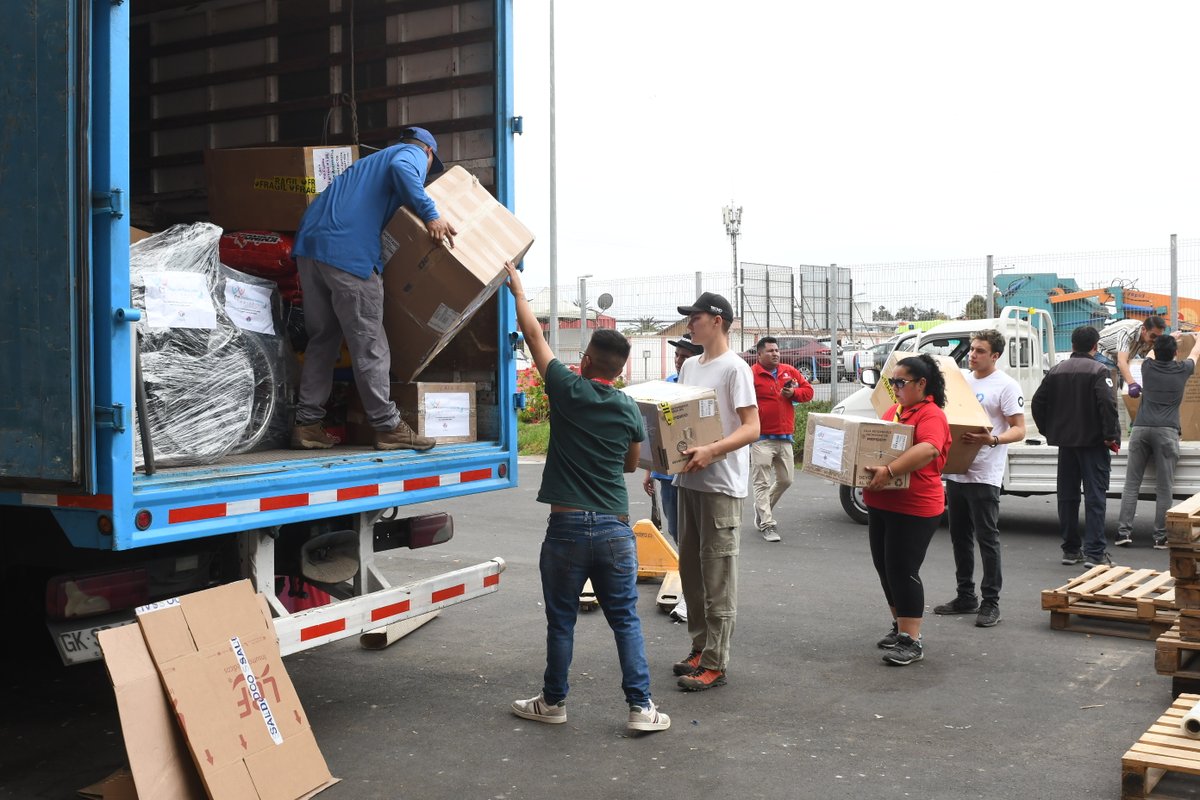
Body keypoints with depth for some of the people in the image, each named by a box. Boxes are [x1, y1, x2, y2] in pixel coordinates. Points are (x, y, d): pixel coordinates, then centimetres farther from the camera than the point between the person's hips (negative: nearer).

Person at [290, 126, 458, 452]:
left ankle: (307, 424, 13)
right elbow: (400, 168, -13)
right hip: (349, 251, -8)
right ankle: (388, 427, 1)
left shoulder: (373, 160, 36)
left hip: (310, 242, 8)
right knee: (369, 344, -4)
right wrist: (430, 214, -18)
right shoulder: (413, 154, 11)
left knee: (323, 339, 13)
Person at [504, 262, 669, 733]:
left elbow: (534, 335, 7)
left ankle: (553, 702, 23)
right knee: (625, 619, 8)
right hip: (615, 529, 2)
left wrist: (517, 288, 18)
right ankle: (641, 707, 7)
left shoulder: (567, 390, -5)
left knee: (561, 620, 10)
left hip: (568, 526, -2)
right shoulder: (629, 410, 3)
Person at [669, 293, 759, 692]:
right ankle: (700, 647, 25)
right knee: (690, 569, 14)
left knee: (717, 575, -4)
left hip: (720, 484, -9)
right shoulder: (689, 366, 14)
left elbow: (752, 427, -16)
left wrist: (711, 450, -29)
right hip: (688, 479, 9)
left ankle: (714, 663, 2)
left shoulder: (735, 368, -10)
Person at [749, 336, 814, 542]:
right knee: (762, 483, -5)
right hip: (761, 438, -6)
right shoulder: (751, 374, -7)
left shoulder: (790, 371, 11)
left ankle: (762, 509, 32)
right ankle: (767, 524, 0)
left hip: (785, 437, 6)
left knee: (786, 479, 12)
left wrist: (794, 393, -4)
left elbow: (808, 390, 16)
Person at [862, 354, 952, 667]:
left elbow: (928, 449, -31)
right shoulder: (893, 411, 14)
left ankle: (911, 641, 0)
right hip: (880, 503, 9)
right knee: (885, 568, 15)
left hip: (914, 507, -9)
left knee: (902, 571, -7)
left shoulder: (931, 415, -13)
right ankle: (899, 626, 30)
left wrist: (889, 471, -40)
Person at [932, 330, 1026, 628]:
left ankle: (991, 603, 4)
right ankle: (965, 597, 25)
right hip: (955, 471, 8)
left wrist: (992, 440, -30)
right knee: (960, 537, 14)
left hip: (984, 476, -8)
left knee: (987, 538, -3)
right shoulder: (961, 380, 13)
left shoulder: (1006, 386, -9)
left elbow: (1019, 430, -13)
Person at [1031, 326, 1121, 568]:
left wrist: (1048, 431, 15)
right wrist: (1112, 437, -14)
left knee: (1067, 496, 11)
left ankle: (1070, 549, 16)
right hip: (1093, 442, -5)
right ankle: (1094, 552, -6)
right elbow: (1108, 404, -21)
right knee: (1094, 496, -3)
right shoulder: (1098, 371, -9)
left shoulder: (1056, 370, 8)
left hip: (1065, 442, 5)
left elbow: (1038, 403, 7)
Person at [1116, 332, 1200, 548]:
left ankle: (1124, 532, -1)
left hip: (1141, 428, 2)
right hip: (1166, 431, -2)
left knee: (1132, 484, 3)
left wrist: (1169, 340, 56)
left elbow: (1154, 354, 37)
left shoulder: (1148, 367, 11)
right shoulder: (1181, 370, 8)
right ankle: (1161, 537, 0)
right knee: (1164, 488, 0)